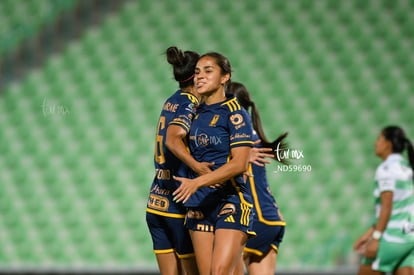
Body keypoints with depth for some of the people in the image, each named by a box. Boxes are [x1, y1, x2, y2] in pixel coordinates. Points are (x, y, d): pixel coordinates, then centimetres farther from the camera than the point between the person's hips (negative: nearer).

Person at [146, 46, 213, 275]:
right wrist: (196, 166, -40)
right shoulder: (189, 104, -10)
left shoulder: (171, 102, 13)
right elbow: (173, 140, -27)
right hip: (179, 204, -7)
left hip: (156, 203, 7)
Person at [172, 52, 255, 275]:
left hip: (230, 200, -6)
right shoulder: (197, 113, 13)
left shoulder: (235, 113, -7)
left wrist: (197, 182, -23)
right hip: (199, 204, 7)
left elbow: (239, 164, -16)